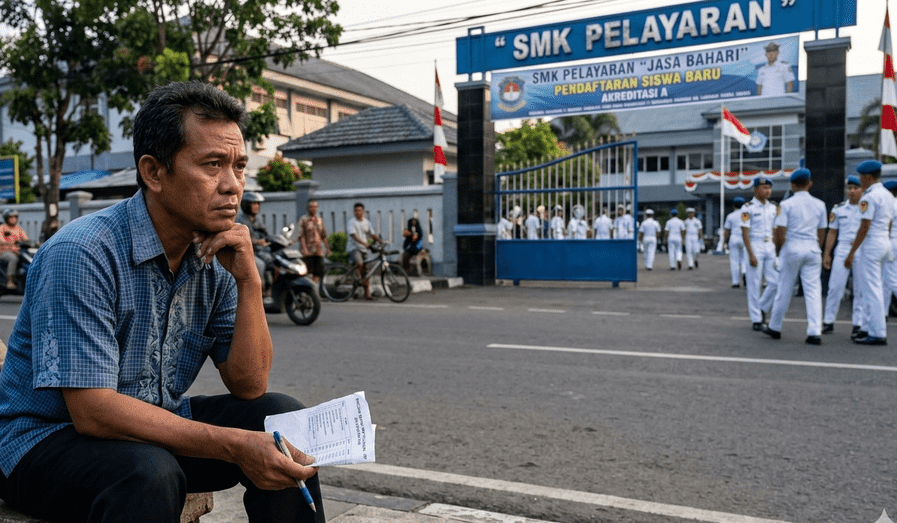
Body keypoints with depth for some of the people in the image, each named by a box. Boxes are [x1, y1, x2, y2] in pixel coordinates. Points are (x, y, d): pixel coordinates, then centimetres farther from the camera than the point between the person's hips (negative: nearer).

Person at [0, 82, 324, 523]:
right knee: (148, 473, -37)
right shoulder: (81, 254, -23)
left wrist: (249, 281, -18)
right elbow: (93, 410, -27)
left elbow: (248, 387, -5)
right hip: (49, 436, -6)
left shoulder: (217, 257, -3)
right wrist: (233, 446, -32)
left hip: (157, 426, 7)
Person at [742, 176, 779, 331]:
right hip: (755, 247, -5)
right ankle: (756, 319, 7)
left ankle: (761, 308, 23)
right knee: (754, 285, -1)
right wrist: (751, 255, -17)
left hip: (770, 247, 6)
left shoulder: (773, 208, 11)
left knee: (776, 282, 1)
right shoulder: (748, 208, -7)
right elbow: (745, 232, -11)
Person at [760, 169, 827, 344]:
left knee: (784, 290, 6)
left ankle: (774, 327, 18)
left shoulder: (787, 204, -6)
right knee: (813, 291, 2)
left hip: (792, 248, -3)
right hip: (812, 250, 3)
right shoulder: (819, 205, 7)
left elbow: (780, 232, -9)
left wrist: (778, 251, 5)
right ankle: (815, 332, -4)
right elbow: (821, 232, 11)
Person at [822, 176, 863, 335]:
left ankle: (858, 324, 10)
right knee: (835, 287, -3)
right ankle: (828, 322, 5)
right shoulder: (838, 209, 9)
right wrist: (827, 254, 8)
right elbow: (832, 233, 12)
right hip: (842, 250, 1)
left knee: (860, 289, 2)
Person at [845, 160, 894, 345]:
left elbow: (864, 227, -19)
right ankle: (867, 328, 20)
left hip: (871, 245, -9)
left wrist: (851, 253, -17)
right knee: (867, 289, 16)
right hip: (885, 242, 9)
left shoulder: (869, 197, -15)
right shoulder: (887, 195, 14)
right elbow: (888, 225, 19)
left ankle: (878, 334, -2)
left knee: (871, 290, -5)